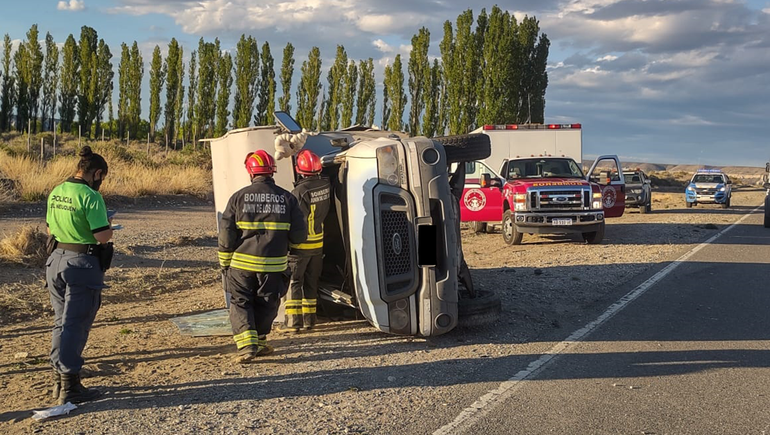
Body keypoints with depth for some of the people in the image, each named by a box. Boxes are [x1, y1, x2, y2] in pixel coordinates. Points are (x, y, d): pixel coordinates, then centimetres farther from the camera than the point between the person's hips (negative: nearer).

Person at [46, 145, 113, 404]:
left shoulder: (56, 193, 7)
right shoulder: (90, 196, -18)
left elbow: (50, 229, 16)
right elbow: (103, 236, -21)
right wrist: (108, 226, -1)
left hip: (56, 260, 8)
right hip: (82, 264, -8)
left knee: (61, 322, 17)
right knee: (75, 326, -1)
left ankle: (59, 381, 25)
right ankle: (70, 387, 4)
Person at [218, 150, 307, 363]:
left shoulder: (239, 197, -4)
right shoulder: (286, 198, -1)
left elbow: (226, 234, -2)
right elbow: (299, 234, 0)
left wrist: (225, 263, 10)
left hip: (242, 264, -1)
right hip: (274, 265, 1)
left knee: (240, 303, 10)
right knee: (266, 305, 17)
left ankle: (246, 346, -5)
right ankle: (258, 343, 27)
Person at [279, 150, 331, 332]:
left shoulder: (300, 192, -22)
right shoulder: (326, 185, -4)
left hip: (300, 245, -6)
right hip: (318, 243, 6)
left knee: (294, 282, 3)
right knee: (311, 282, 14)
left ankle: (293, 320, 2)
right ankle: (309, 319, 19)